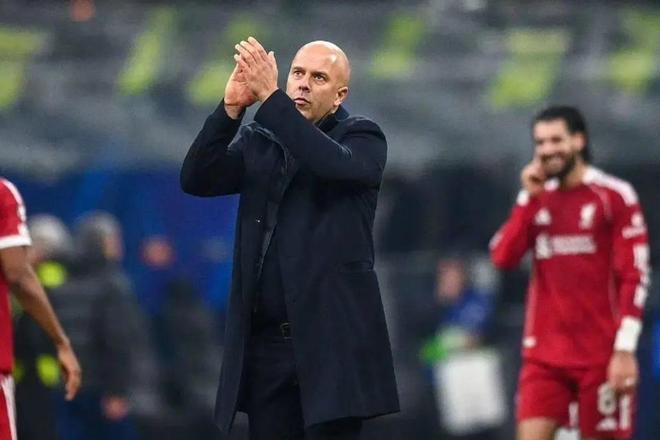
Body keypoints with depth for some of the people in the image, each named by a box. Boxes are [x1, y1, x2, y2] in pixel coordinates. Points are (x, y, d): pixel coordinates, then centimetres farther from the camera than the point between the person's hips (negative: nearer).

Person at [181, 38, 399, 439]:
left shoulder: (363, 138, 2)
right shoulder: (258, 141, 13)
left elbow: (335, 164, -21)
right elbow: (196, 180, 0)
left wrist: (272, 97, -23)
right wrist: (231, 107, -12)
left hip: (333, 340, -4)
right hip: (265, 341, 4)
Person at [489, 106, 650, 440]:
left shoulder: (615, 196, -4)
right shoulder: (536, 197, 12)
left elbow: (634, 277, -8)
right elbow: (503, 257, 1)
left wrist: (625, 349, -15)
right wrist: (529, 198, -4)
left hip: (600, 354, -4)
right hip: (544, 352, 4)